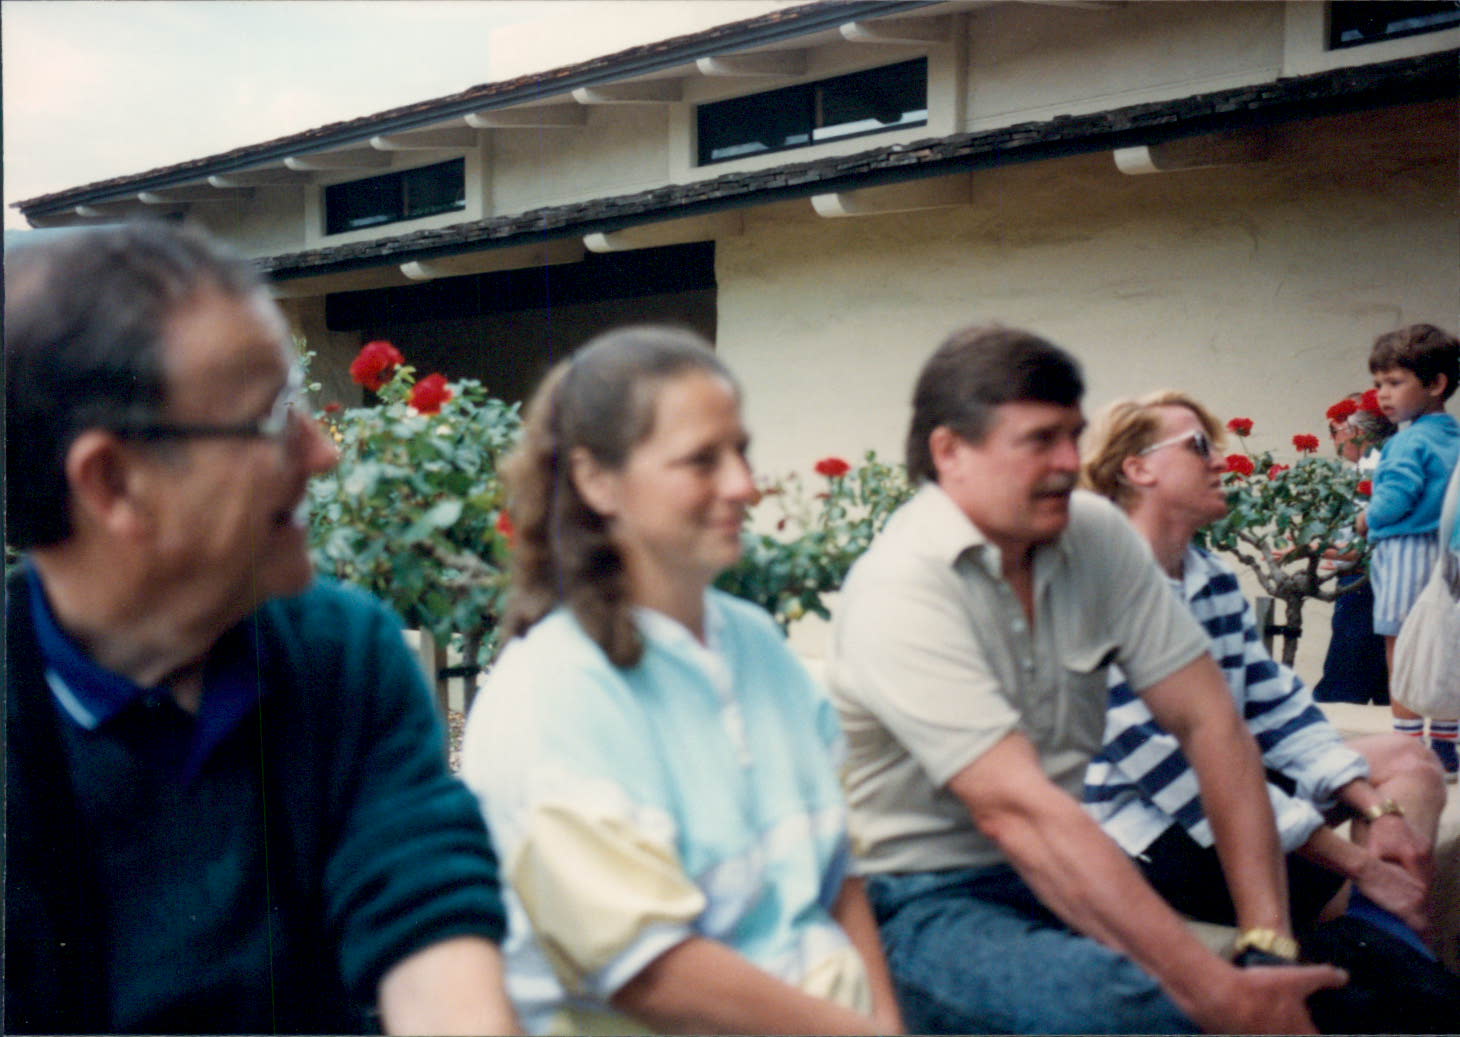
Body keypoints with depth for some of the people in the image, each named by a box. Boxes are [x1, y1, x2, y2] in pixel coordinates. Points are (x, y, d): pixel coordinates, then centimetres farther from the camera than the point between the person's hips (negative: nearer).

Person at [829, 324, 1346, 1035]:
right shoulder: (899, 591, -20)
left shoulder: (1096, 536, 2)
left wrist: (1267, 941, -13)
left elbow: (1208, 721, 0)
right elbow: (1019, 811, -28)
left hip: (1058, 878, 6)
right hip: (925, 903, -6)